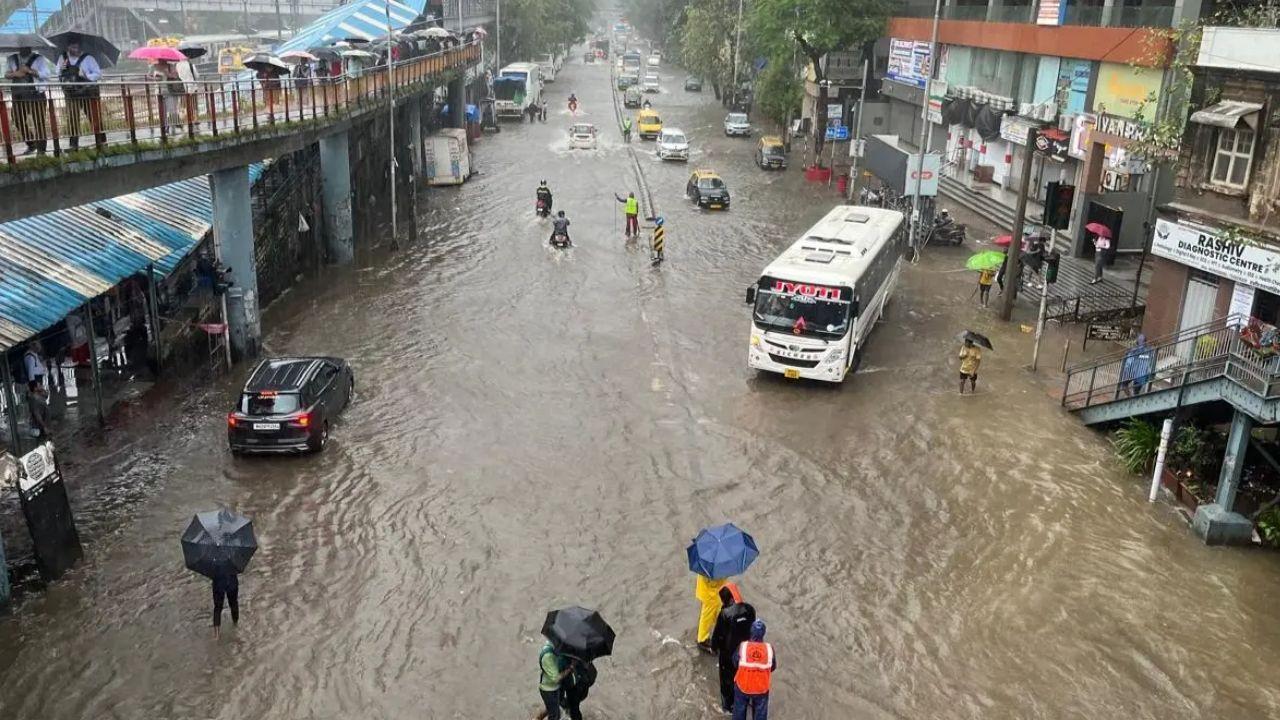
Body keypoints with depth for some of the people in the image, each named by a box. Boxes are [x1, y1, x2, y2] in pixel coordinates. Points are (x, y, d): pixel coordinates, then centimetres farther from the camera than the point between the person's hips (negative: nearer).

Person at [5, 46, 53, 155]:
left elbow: (47, 74, -8)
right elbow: (6, 74, 12)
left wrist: (30, 71, -17)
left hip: (36, 94, -5)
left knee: (38, 122, -5)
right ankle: (31, 145, 25)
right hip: (18, 95, 5)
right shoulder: (12, 59, 13)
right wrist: (15, 74, -8)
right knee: (19, 121, 8)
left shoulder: (38, 58, 1)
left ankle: (41, 149, 1)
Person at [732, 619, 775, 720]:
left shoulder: (742, 647, -23)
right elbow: (773, 667, -4)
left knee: (739, 711, 25)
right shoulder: (769, 649, -21)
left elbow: (735, 663, -5)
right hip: (762, 688, 0)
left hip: (742, 686, 0)